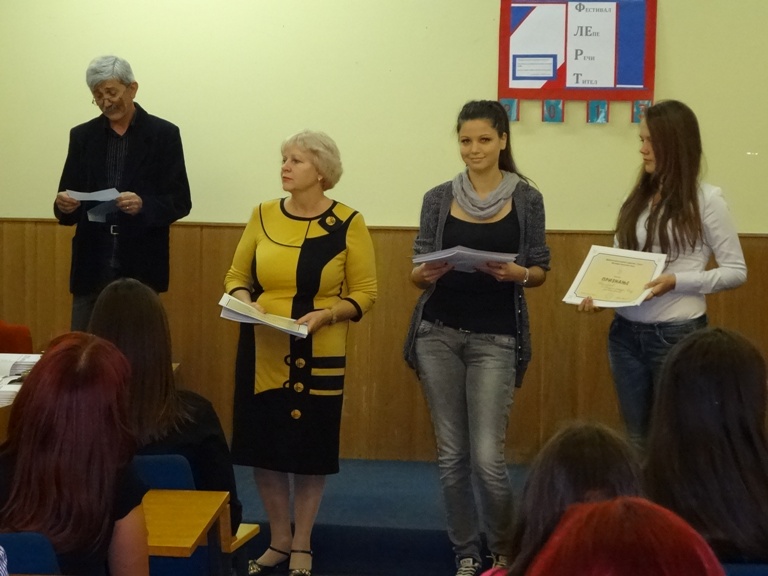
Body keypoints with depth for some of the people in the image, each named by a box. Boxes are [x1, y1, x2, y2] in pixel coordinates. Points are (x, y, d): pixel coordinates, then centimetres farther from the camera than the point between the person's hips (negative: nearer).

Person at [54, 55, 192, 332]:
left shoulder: (164, 134, 0)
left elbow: (180, 201, -3)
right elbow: (67, 204, 9)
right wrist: (64, 205, -15)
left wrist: (143, 205, -22)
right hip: (92, 266, 3)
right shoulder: (82, 136, 9)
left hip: (141, 267, -3)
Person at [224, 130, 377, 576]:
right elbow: (237, 276, 10)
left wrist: (324, 315, -19)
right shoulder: (264, 215, 3)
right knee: (264, 444, 7)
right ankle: (279, 540, 26)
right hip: (262, 352, 3)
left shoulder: (348, 223, -6)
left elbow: (365, 293, -4)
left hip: (319, 356, -3)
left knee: (311, 447, 6)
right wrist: (245, 301, -11)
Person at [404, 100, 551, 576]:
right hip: (439, 334, 2)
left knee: (487, 458, -6)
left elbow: (541, 271, 5)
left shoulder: (527, 198, 0)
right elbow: (417, 270, 6)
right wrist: (427, 274, -17)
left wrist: (516, 274, -17)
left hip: (495, 338, -2)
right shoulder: (439, 198, 3)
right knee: (452, 454, 7)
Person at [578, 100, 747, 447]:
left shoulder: (706, 200, -8)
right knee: (637, 437, 14)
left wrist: (677, 281, -20)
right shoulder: (639, 197, 8)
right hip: (626, 331, 5)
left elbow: (737, 271, -7)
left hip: (677, 333, -5)